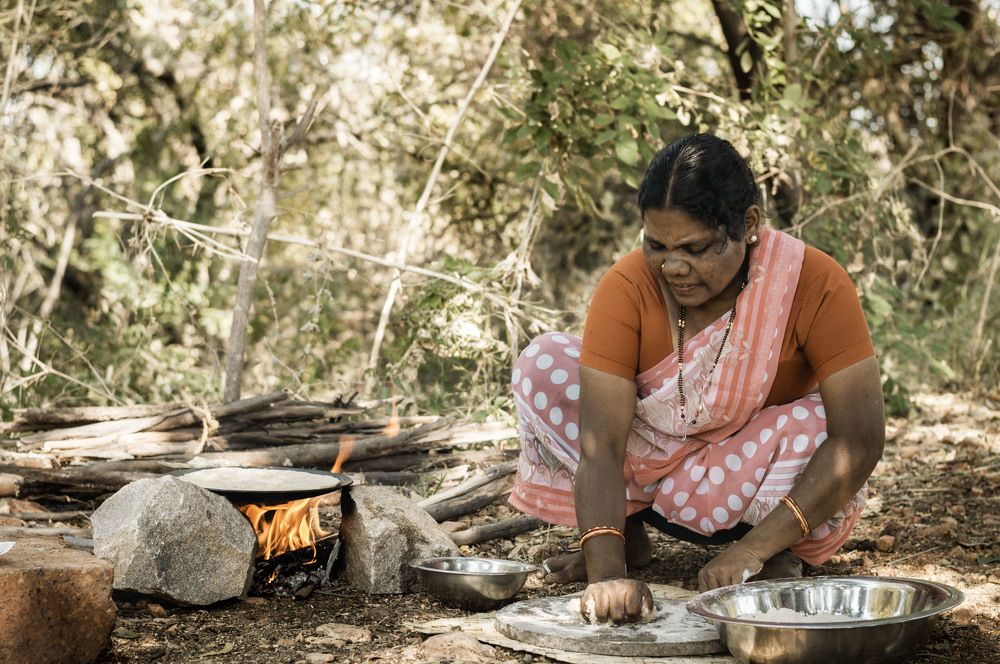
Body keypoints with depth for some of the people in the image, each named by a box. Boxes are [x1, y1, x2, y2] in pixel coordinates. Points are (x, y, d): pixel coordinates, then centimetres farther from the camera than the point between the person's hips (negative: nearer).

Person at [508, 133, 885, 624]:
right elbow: (599, 445, -29)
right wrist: (607, 574, -43)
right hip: (655, 466, 2)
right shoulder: (626, 288, -24)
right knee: (541, 366, -19)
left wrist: (752, 551, -38)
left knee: (815, 430, -36)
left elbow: (861, 439, -31)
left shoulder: (815, 284, -27)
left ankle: (780, 557, -4)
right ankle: (625, 534, -1)